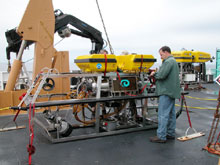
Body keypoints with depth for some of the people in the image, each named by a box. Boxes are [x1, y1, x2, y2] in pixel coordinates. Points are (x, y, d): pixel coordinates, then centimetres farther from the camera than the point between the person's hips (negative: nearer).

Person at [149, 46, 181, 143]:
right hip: (172, 91, 11)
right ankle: (170, 134, 24)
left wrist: (154, 74, -5)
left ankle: (161, 136, -3)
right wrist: (156, 74, 6)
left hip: (167, 92, -11)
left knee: (163, 114, -7)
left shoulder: (168, 61, -15)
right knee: (171, 113, 15)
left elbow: (162, 75, -24)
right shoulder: (173, 61, 20)